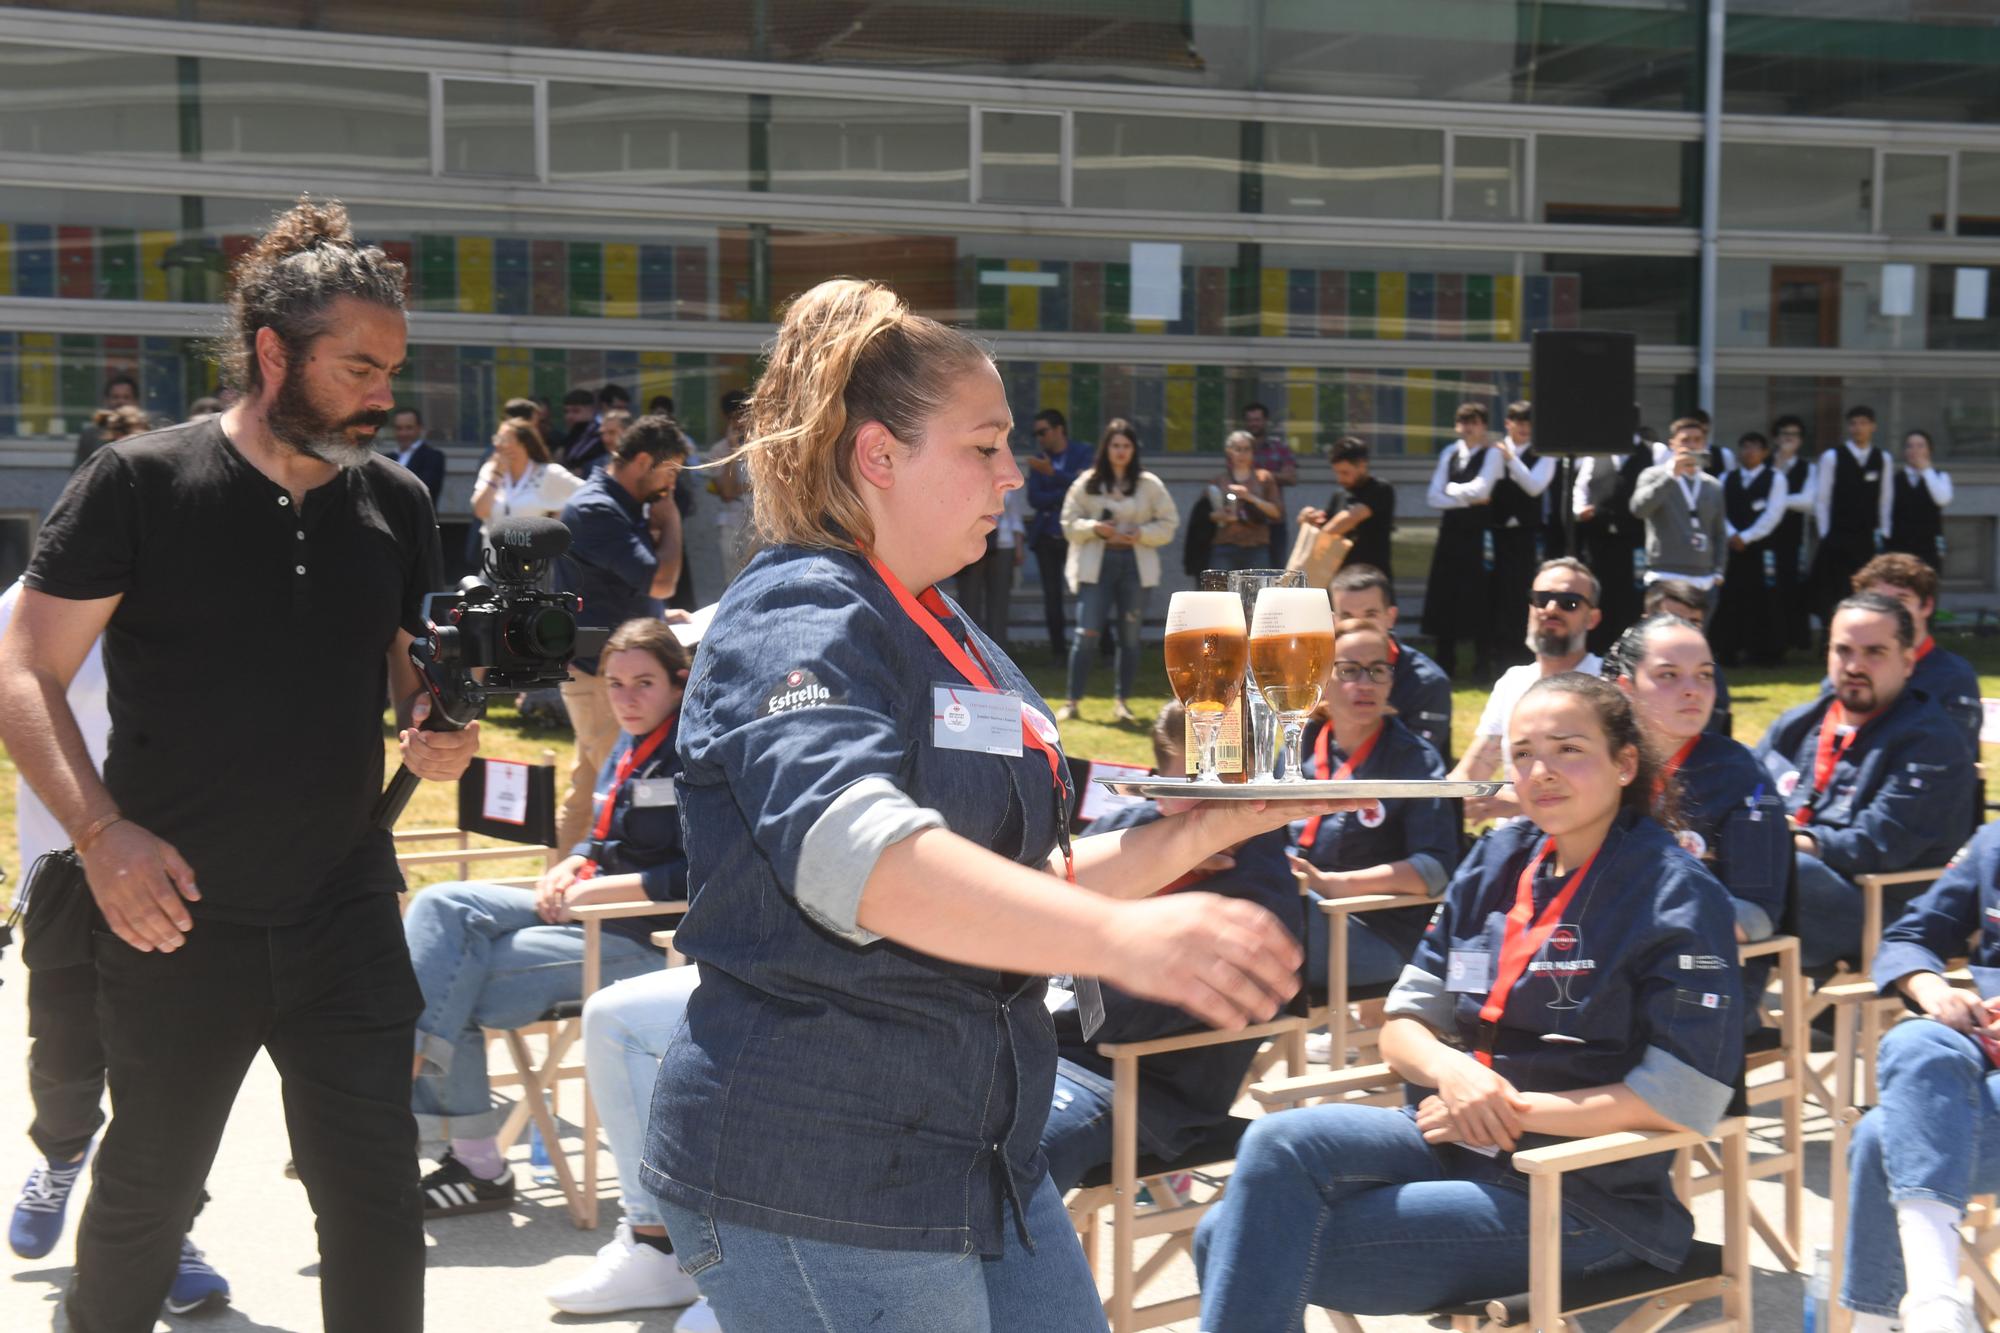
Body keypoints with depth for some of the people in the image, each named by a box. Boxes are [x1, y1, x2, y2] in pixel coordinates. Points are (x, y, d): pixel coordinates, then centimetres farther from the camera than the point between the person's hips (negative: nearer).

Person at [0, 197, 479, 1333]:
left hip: (346, 914, 3)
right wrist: (100, 829, -21)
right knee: (147, 1194, 15)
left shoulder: (397, 503, 5)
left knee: (378, 1199, 5)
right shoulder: (140, 483, -8)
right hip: (175, 917, -2)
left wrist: (440, 729, -7)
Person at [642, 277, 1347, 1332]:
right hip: (817, 1177, -9)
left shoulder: (954, 642, 16)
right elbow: (855, 853, -34)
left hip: (982, 1153, 9)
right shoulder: (796, 621, -14)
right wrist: (1116, 936, -45)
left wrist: (1193, 834, 5)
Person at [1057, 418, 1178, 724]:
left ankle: (1122, 701, 15)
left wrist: (1142, 534, -10)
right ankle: (1073, 701, 1)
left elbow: (1169, 524, 6)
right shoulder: (1087, 483, 4)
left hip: (1136, 564, 1)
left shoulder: (1150, 485, 4)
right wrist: (1094, 528, -13)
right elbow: (1069, 523, 5)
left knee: (1130, 636, 4)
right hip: (1096, 564, -1)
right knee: (1087, 633, -8)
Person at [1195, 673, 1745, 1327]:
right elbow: (1403, 1024, 11)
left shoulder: (1674, 893, -8)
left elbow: (1688, 1099, -16)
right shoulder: (1496, 862, 10)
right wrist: (1450, 1068, -12)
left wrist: (1514, 1110, -14)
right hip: (1450, 1139, 6)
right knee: (1277, 1144, -21)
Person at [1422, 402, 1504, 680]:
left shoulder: (1492, 454, -3)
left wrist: (1452, 489, -1)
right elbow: (1434, 497, 4)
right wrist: (1468, 499, -7)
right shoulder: (1449, 454, 12)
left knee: (1478, 599, -4)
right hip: (1451, 530, 5)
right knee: (1444, 597, 6)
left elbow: (1480, 489, -17)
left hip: (1478, 532, -5)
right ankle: (1445, 665, 15)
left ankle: (1483, 665, 4)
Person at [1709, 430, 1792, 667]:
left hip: (1762, 547, -3)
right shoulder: (1727, 479, 13)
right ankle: (1727, 651, 8)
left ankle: (1767, 653, 4)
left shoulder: (1775, 479, 1)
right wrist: (1732, 535, -12)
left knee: (1765, 600, -2)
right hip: (1732, 547, 3)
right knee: (1730, 599, 2)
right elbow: (1720, 512, 5)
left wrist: (1746, 537, -14)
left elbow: (1772, 514, -9)